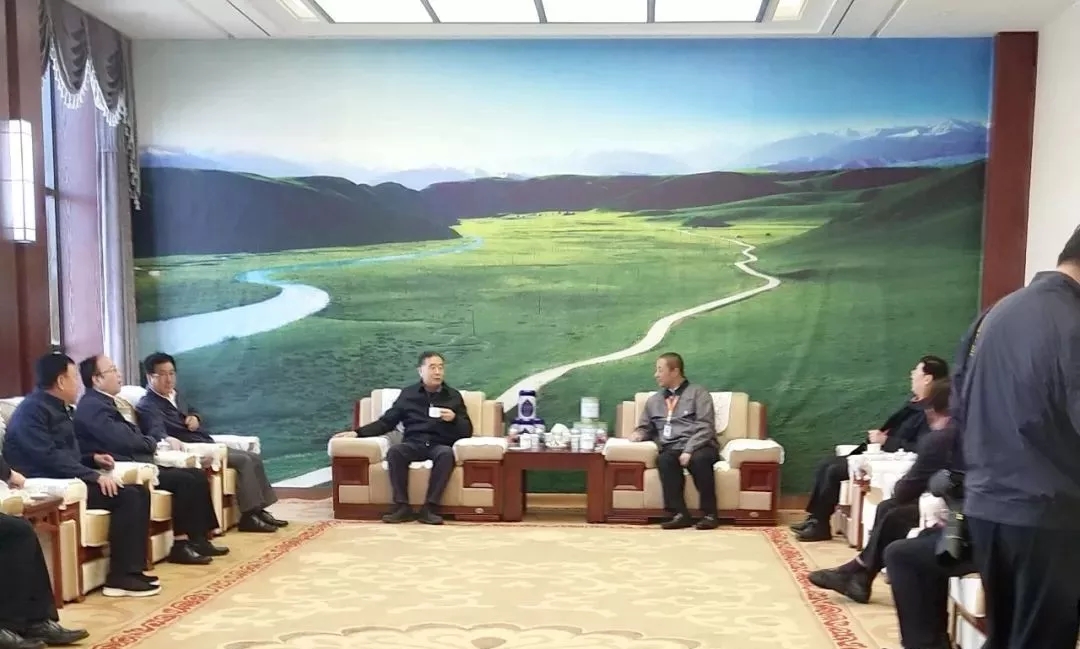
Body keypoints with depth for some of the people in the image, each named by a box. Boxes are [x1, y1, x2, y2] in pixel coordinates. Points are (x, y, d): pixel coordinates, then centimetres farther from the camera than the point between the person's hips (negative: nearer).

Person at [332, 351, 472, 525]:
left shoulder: (453, 396, 13)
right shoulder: (408, 394, 15)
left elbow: (467, 431, 11)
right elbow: (386, 422, 14)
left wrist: (454, 419, -11)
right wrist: (358, 432, 2)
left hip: (439, 445, -1)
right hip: (413, 444, 1)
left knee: (446, 454, -36)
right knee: (395, 451, -32)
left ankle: (429, 508, -34)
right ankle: (402, 506, -29)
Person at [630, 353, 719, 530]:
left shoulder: (698, 393, 7)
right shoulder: (654, 400, 23)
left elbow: (705, 427, -4)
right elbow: (645, 428, 28)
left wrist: (689, 450, -18)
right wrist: (639, 433, 3)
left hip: (698, 447, -3)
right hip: (671, 449, 3)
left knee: (699, 459, -38)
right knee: (663, 460, -33)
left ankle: (709, 514, -27)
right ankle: (679, 513, -32)